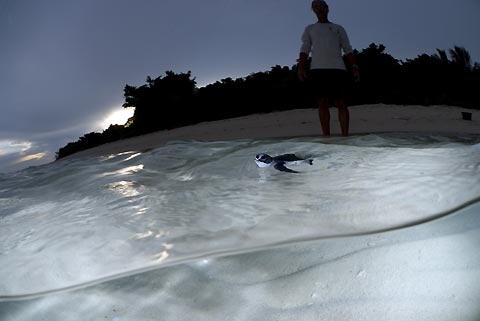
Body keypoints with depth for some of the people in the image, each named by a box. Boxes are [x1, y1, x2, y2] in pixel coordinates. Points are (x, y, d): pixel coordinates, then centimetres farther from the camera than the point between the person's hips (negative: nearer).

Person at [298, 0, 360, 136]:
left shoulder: (338, 28, 24)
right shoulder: (310, 29, 23)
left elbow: (348, 50, 16)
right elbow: (305, 50, 11)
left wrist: (355, 67, 1)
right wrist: (301, 67, -6)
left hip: (338, 69, 1)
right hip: (318, 69, 0)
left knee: (341, 103, -7)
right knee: (322, 103, -7)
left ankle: (345, 136, -7)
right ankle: (326, 137, -7)